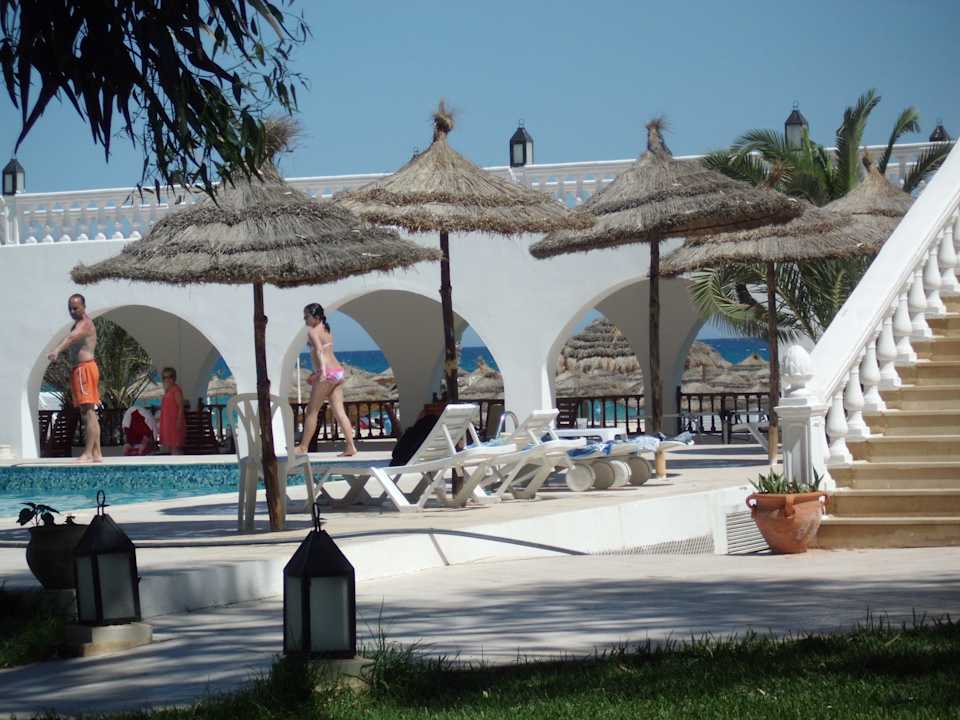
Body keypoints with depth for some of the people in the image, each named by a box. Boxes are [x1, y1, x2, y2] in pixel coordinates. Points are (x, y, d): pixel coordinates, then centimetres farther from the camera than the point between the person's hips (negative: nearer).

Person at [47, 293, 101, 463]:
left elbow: (71, 337, -33)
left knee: (88, 411, -13)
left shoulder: (84, 324, -14)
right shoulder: (83, 323, 21)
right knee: (90, 412, 11)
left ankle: (88, 453, -17)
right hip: (84, 369, 11)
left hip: (84, 368, -11)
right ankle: (97, 453, 14)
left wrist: (56, 350, -49)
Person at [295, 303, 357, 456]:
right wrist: (316, 373, 33)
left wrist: (322, 371, -35)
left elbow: (319, 350, -23)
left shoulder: (312, 331, -8)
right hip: (338, 373, 8)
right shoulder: (326, 330, 18)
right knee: (339, 412, 5)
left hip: (327, 374, -8)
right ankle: (350, 446, -2)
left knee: (312, 411, 1)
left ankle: (303, 447, 6)